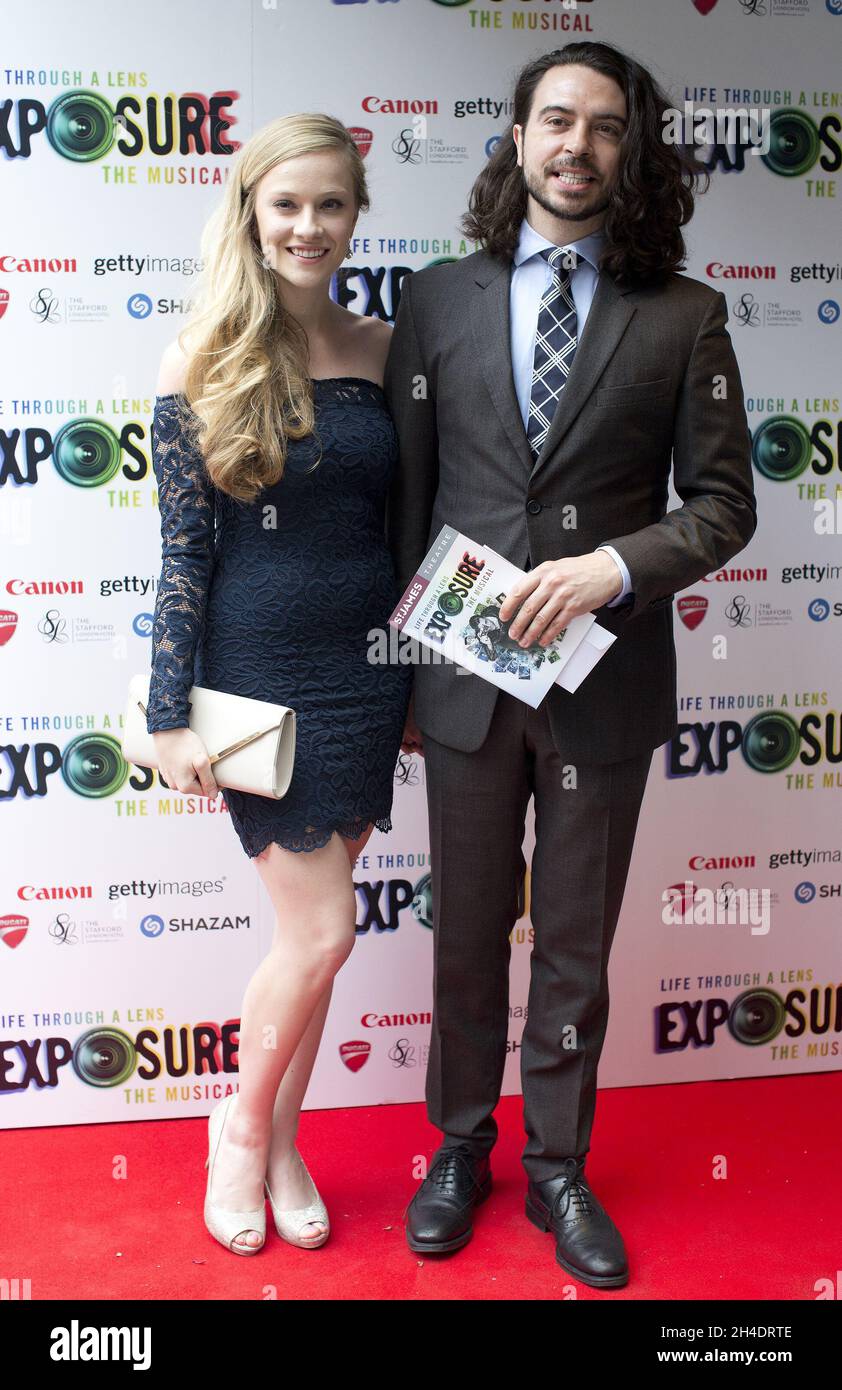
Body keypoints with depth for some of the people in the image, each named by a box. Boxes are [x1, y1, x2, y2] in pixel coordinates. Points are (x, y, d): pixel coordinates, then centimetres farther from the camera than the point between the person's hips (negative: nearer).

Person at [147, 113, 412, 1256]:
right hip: (259, 672, -3)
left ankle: (280, 1141, 32)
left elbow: (409, 520, 10)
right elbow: (183, 552, -7)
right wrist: (172, 716, -9)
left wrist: (418, 677, 11)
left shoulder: (383, 350, 5)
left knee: (313, 928, 11)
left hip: (365, 667, 4)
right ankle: (243, 1125, 27)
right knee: (321, 932, -1)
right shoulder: (201, 366, -6)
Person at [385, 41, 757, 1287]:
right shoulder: (436, 299, 4)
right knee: (467, 935, 15)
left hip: (604, 680, -1)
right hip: (465, 673, 1)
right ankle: (462, 1147, 36)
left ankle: (559, 1169, 33)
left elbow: (724, 505, 0)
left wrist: (615, 566, -18)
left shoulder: (683, 316, 0)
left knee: (577, 946, 13)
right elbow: (406, 498, 4)